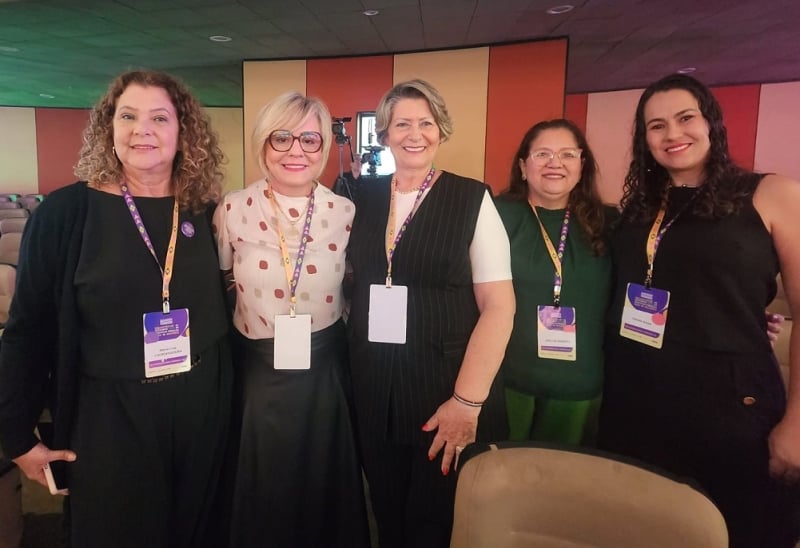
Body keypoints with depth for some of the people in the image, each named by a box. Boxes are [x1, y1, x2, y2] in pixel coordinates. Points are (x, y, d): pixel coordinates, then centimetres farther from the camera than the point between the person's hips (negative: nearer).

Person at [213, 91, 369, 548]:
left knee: (325, 490, 19)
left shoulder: (345, 212, -6)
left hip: (325, 369, 1)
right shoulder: (233, 210, -8)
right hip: (258, 371, 0)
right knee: (262, 495, 19)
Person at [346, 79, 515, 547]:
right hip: (374, 388, 3)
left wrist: (467, 400, -16)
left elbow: (499, 304, -10)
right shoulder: (365, 199, 5)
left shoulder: (472, 199, -6)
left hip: (445, 386, -3)